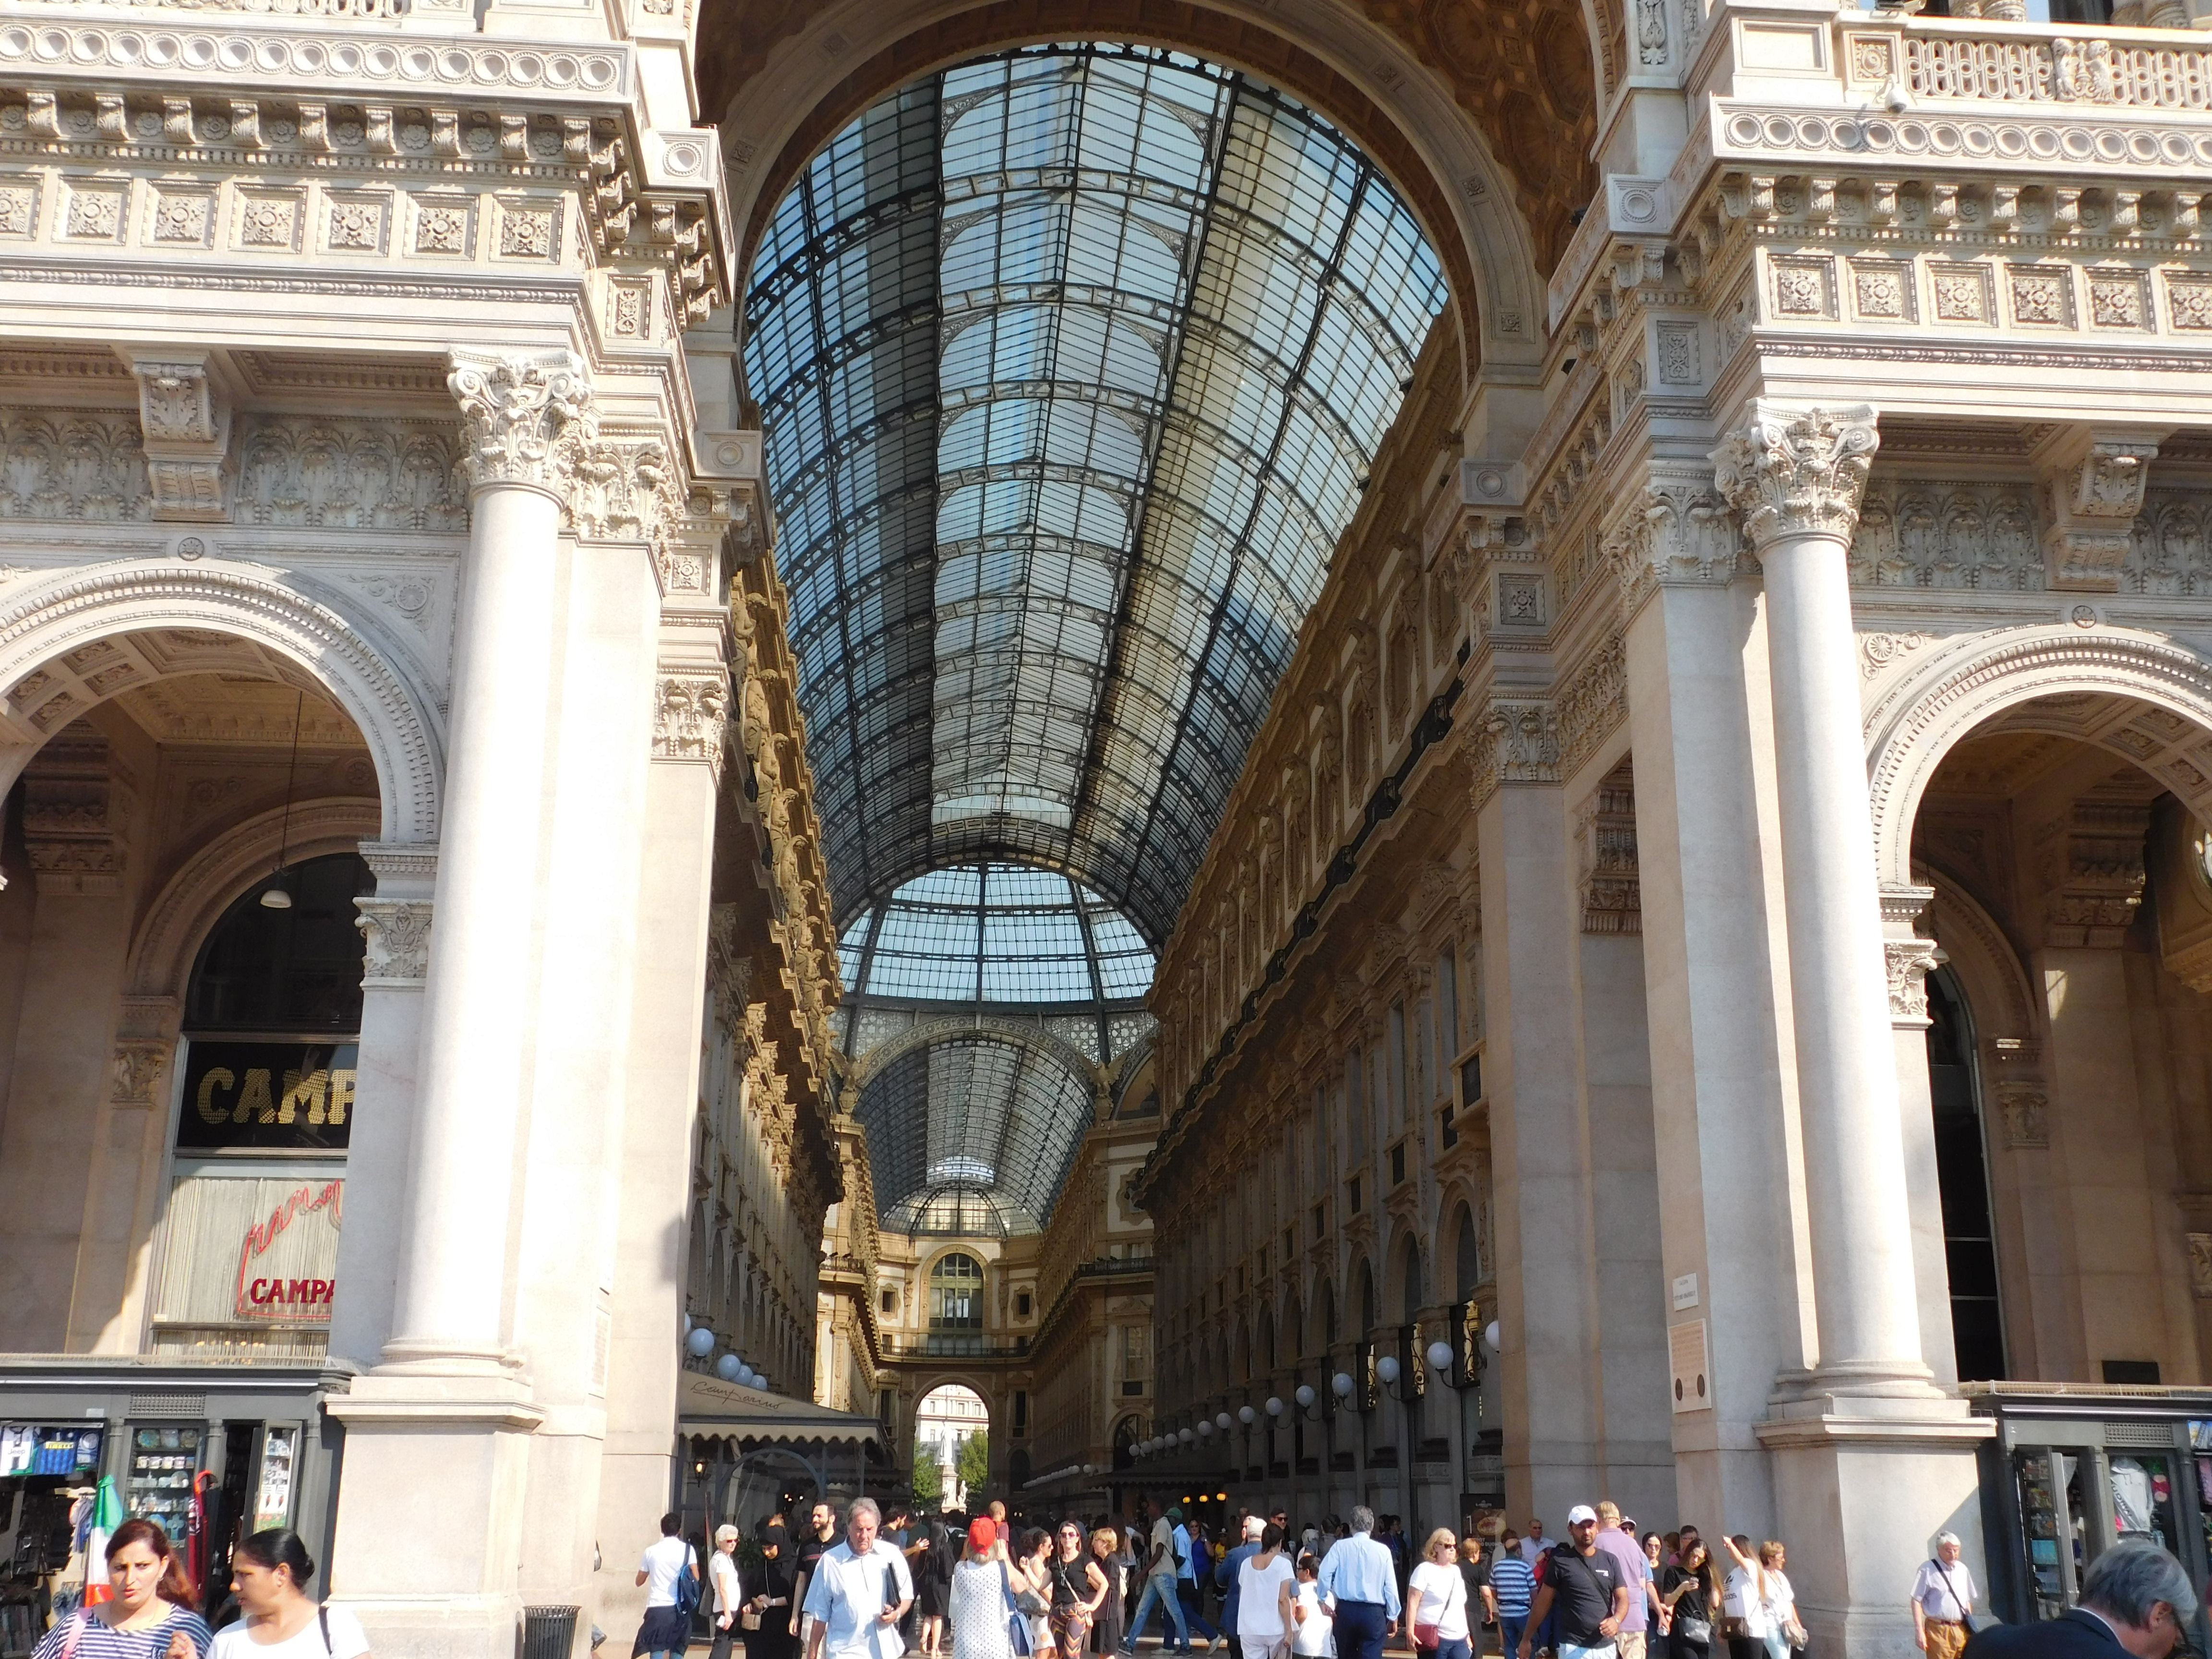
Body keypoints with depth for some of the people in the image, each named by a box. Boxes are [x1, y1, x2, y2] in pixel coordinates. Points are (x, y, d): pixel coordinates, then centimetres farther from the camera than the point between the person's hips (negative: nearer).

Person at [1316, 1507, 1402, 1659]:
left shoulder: (1341, 1546, -1)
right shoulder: (1383, 1550, -4)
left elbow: (1325, 1574, -11)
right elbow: (1390, 1585, -4)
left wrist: (1325, 1600, 4)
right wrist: (1393, 1615, 8)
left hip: (1346, 1610, 2)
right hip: (1373, 1612, -2)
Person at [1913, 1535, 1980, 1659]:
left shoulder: (1962, 1569, 12)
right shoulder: (1928, 1570, -6)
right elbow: (1917, 1601, -8)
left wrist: (1970, 1626, 16)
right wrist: (1919, 1631, -14)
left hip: (1961, 1630, 6)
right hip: (1938, 1631, -6)